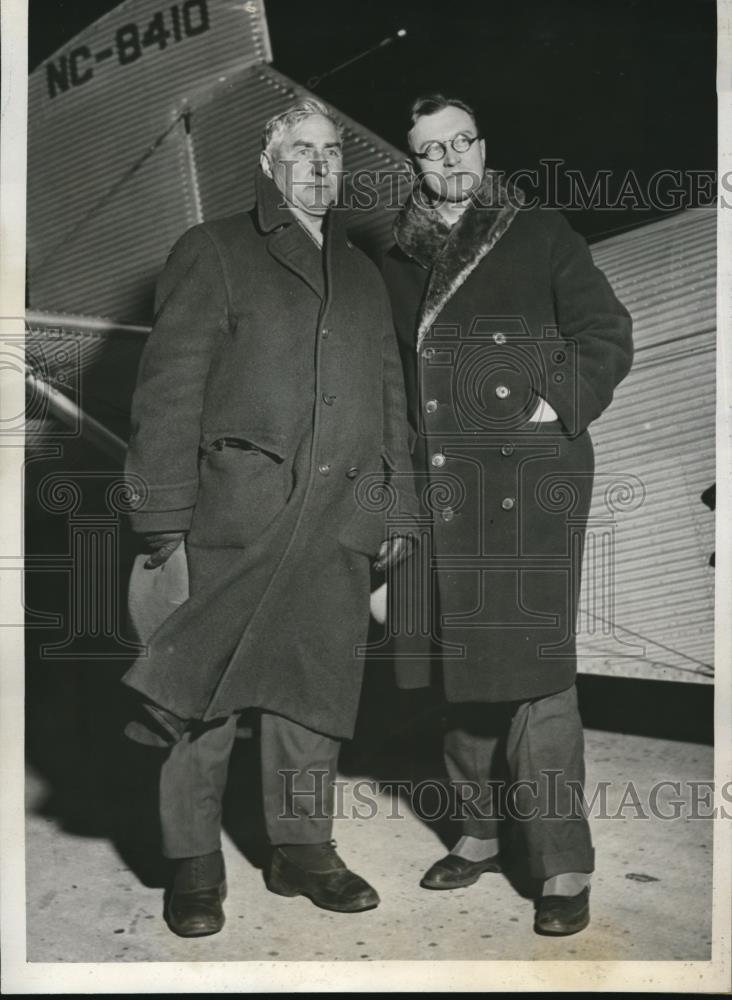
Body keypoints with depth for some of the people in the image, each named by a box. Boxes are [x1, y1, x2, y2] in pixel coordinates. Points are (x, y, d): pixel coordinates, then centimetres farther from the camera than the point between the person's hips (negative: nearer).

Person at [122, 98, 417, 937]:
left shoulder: (363, 276, 23)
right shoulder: (213, 252, 7)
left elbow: (391, 400, 23)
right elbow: (169, 388, -2)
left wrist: (396, 509, 15)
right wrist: (165, 513, -9)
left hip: (340, 519, 5)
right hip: (239, 505, -4)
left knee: (316, 685, 8)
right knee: (207, 686, -4)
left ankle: (302, 847, 20)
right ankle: (193, 862, 9)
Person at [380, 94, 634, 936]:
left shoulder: (543, 237, 5)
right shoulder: (398, 264, 16)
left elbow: (607, 335, 3)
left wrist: (558, 407, -10)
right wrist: (403, 448, 8)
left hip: (528, 479, -4)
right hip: (437, 484, 5)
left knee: (532, 668, -8)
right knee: (461, 667, 10)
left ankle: (564, 868, 3)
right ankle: (480, 833, 25)